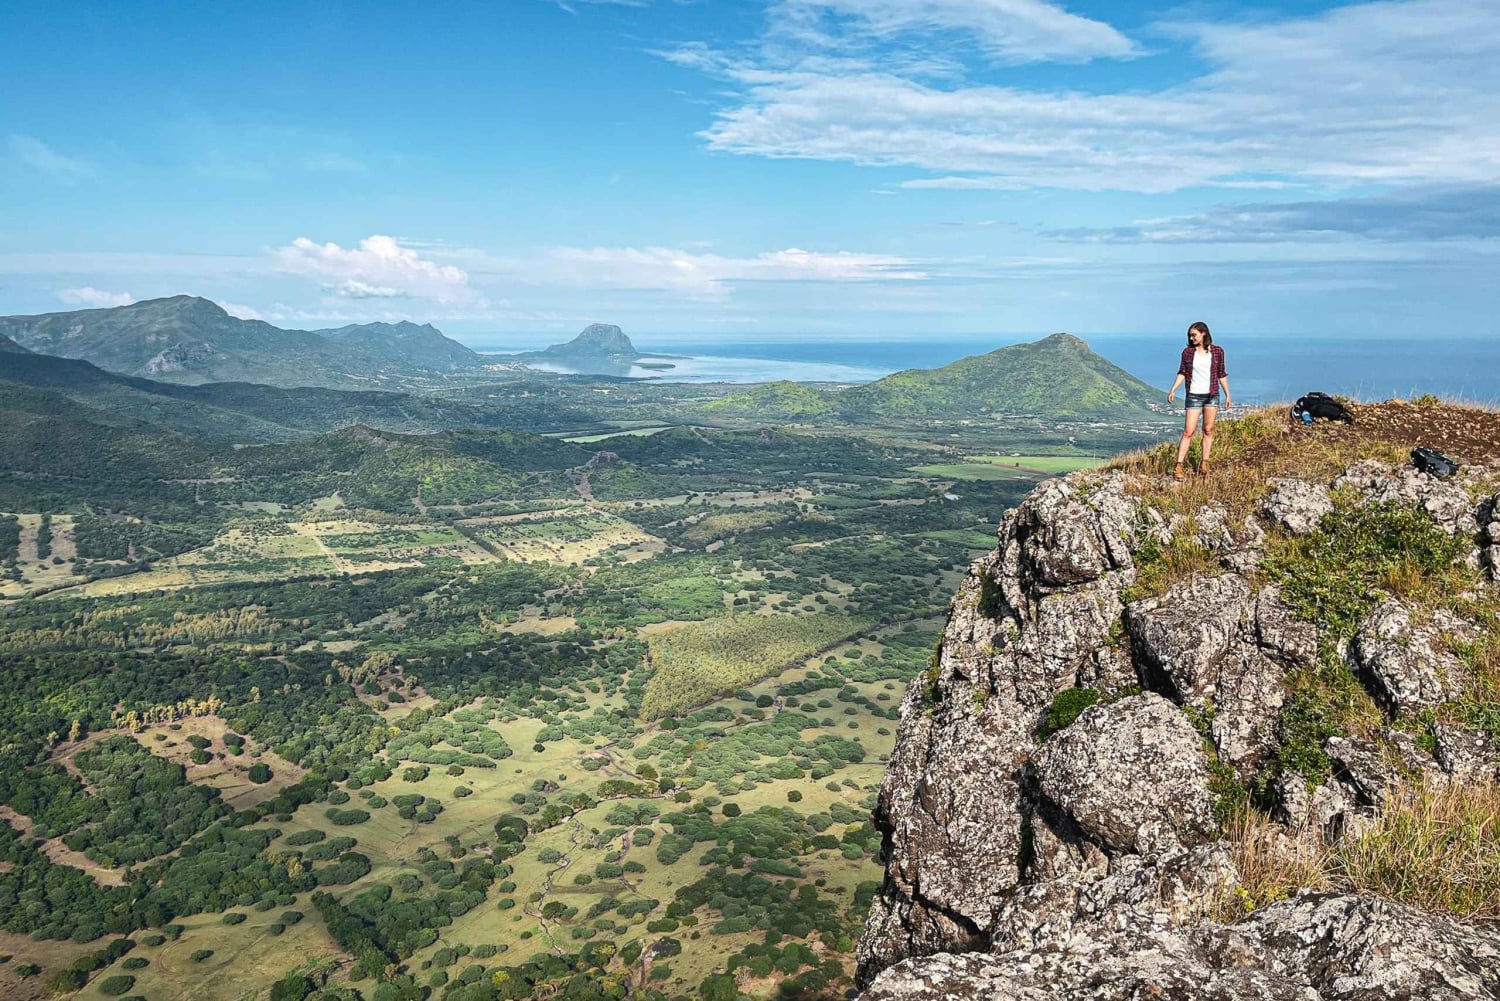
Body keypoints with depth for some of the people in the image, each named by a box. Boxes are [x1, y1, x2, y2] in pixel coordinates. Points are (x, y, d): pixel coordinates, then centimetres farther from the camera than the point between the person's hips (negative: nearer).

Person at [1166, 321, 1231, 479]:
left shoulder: (1217, 351, 2)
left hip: (1212, 395, 1)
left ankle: (1204, 464, 12)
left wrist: (1227, 395, 8)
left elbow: (1221, 374, 8)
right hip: (1194, 396, -1)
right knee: (1188, 432, -7)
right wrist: (1173, 389, -9)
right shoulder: (1187, 352, 1)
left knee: (1208, 430, 4)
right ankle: (1179, 466, -8)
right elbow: (1182, 372, 5)